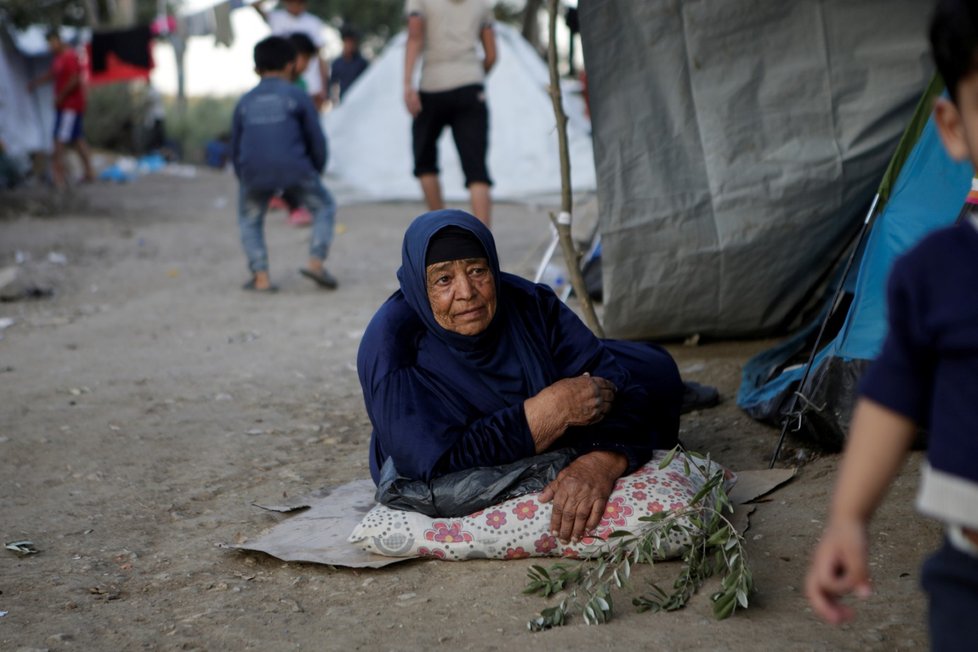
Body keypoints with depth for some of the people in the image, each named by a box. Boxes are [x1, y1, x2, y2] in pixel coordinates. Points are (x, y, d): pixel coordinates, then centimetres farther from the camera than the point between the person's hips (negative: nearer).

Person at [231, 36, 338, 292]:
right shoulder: (297, 96, 10)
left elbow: (235, 149, 21)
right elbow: (317, 140, 9)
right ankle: (316, 261, 2)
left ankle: (260, 276, 10)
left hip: (253, 172, 2)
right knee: (324, 207, 19)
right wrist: (315, 173, 23)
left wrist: (245, 181, 31)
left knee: (249, 220, 24)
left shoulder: (245, 102, 18)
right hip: (294, 170, -2)